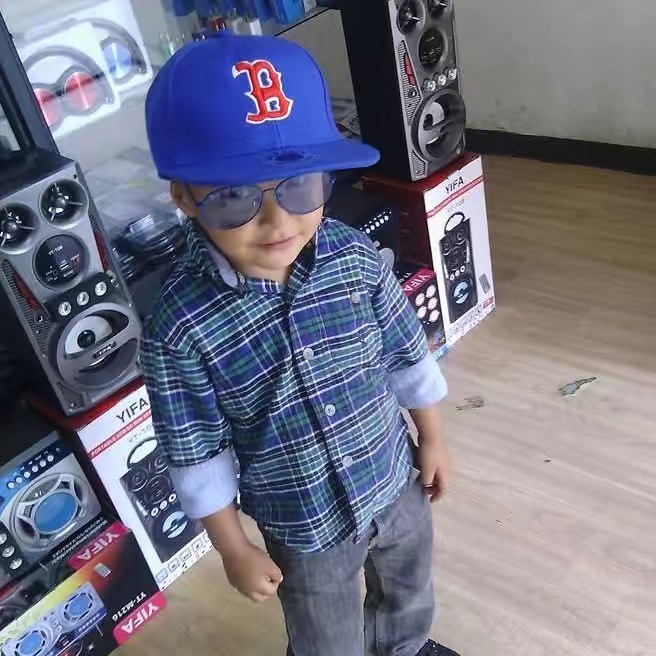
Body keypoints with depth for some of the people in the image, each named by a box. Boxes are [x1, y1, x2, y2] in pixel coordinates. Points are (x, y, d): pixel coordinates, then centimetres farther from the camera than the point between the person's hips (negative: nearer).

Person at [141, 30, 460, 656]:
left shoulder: (357, 258, -20)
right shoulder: (180, 329, -30)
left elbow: (407, 353, -4)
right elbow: (196, 456, -17)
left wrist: (431, 439, 7)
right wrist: (235, 550, -6)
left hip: (396, 483, 4)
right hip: (305, 528, -3)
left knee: (410, 591, 33)